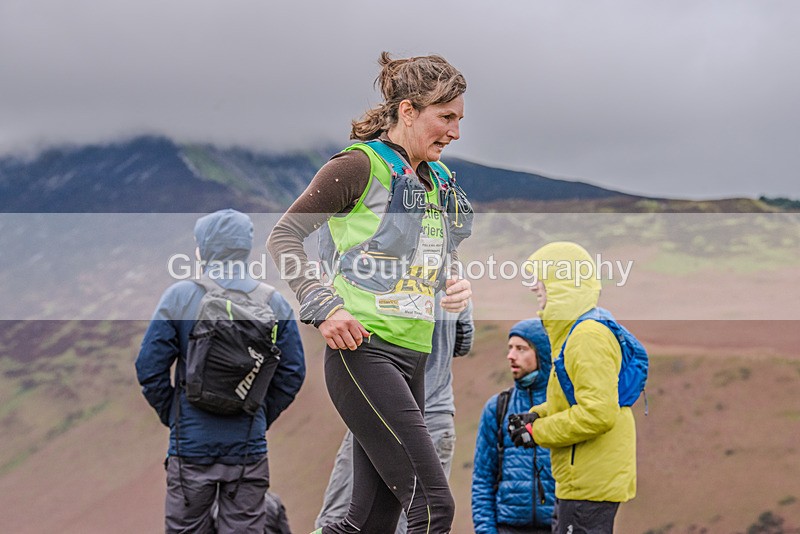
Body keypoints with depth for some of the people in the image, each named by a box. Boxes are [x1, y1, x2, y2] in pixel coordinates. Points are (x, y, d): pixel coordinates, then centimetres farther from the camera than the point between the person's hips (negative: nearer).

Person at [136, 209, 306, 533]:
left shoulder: (179, 296, -5)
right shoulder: (274, 303, 2)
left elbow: (149, 367, -6)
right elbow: (292, 373, 4)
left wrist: (172, 416, 6)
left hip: (191, 445, -2)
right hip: (249, 448, 2)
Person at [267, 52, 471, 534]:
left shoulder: (440, 182, 18)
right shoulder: (361, 165, -6)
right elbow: (284, 237, -5)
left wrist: (457, 287, 9)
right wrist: (323, 308, -16)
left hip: (412, 358, 8)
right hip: (363, 350, -8)